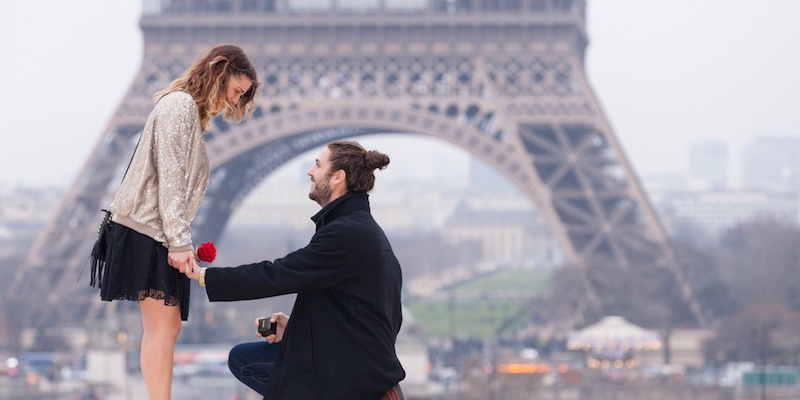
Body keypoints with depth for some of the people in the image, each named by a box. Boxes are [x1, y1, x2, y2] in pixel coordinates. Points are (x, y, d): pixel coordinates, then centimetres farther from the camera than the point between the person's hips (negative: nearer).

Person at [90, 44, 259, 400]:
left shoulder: (191, 110, 21)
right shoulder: (180, 105, -9)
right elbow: (169, 179, -17)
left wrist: (182, 240, 10)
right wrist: (179, 241, -20)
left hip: (159, 235, 10)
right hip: (149, 232, -10)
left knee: (165, 328, 6)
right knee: (163, 327, -12)